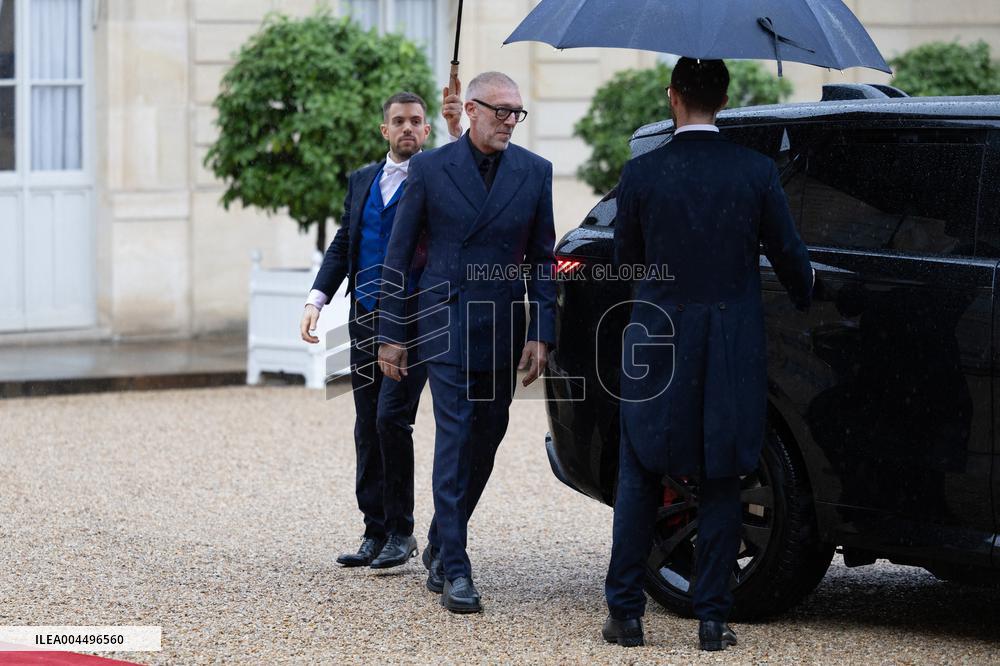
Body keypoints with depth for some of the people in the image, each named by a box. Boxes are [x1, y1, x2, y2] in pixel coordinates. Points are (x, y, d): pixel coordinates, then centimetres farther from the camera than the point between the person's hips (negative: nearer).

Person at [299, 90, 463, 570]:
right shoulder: (362, 181, 15)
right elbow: (342, 246, 16)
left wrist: (458, 132, -32)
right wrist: (316, 300, 4)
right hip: (366, 319, 6)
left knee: (391, 419, -13)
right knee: (368, 429, 7)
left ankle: (401, 531, -3)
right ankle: (376, 532, 13)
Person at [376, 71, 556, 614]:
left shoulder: (534, 172, 4)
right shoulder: (430, 169, -2)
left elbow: (542, 259, 7)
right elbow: (398, 256, 2)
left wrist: (540, 334, -2)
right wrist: (390, 334, -1)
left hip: (504, 327, 3)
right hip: (444, 323, -3)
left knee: (485, 441, 10)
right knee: (454, 438, -11)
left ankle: (441, 543, 30)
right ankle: (454, 569, -11)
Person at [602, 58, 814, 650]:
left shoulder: (641, 174, -7)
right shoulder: (757, 172, -6)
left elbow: (626, 259, 4)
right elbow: (789, 254, 3)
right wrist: (806, 299, 24)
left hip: (658, 341, 0)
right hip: (734, 350, 0)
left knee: (639, 480, 10)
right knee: (721, 484, 7)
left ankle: (626, 613, 9)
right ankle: (713, 618, 7)